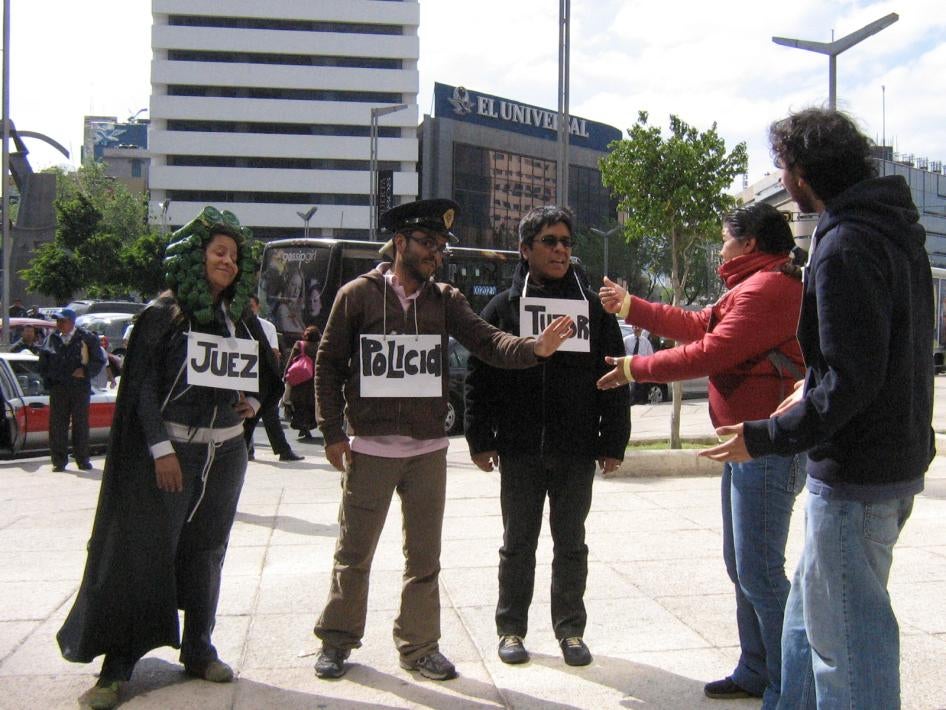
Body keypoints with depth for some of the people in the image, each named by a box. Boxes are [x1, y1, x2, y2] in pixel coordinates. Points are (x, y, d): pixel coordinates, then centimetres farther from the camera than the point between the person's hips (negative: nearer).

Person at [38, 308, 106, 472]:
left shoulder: (86, 338, 1)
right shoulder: (52, 338, 9)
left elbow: (99, 361, 5)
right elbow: (43, 361, 18)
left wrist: (85, 371, -10)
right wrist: (48, 378, 6)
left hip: (80, 386, -2)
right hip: (58, 387, 2)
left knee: (81, 423, 3)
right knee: (57, 423, -1)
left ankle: (82, 459, 12)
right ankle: (59, 460, 5)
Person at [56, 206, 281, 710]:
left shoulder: (242, 319, 10)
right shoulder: (164, 314, -4)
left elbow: (266, 377, 21)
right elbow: (143, 386, -8)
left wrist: (253, 402, -1)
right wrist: (161, 449, -15)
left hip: (226, 451, 5)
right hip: (171, 448, -5)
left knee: (206, 550, 11)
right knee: (146, 550, -5)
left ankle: (198, 649, 22)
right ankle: (116, 667, 3)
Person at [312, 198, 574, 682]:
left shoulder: (445, 300, 4)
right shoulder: (359, 294, -4)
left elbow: (488, 342, -9)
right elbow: (328, 364, -1)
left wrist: (535, 348, -28)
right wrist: (332, 432, -5)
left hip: (428, 450, 3)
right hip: (368, 447, -3)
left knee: (424, 556, 11)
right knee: (354, 552, 9)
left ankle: (418, 646, 26)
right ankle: (337, 641, 27)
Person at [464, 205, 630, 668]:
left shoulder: (593, 308, 5)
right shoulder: (503, 307, 1)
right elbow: (479, 378, 0)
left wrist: (613, 443, 1)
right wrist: (481, 440, -5)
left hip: (576, 453, 1)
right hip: (519, 451, -1)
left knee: (571, 543, 12)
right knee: (518, 543, 10)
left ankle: (570, 629, 25)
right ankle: (511, 628, 24)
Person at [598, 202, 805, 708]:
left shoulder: (766, 288, -17)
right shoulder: (753, 288, 20)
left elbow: (710, 352, -20)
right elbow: (696, 325, 22)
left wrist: (634, 369, -9)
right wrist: (629, 306, 22)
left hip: (767, 451, -11)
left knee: (759, 572, -7)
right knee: (741, 566, 16)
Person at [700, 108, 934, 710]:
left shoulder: (845, 246, -20)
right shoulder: (896, 230, 11)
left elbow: (851, 380, -25)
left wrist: (766, 437, -17)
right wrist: (813, 392, 22)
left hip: (855, 474, -10)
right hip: (899, 456, 10)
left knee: (847, 636, 1)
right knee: (810, 613, 22)